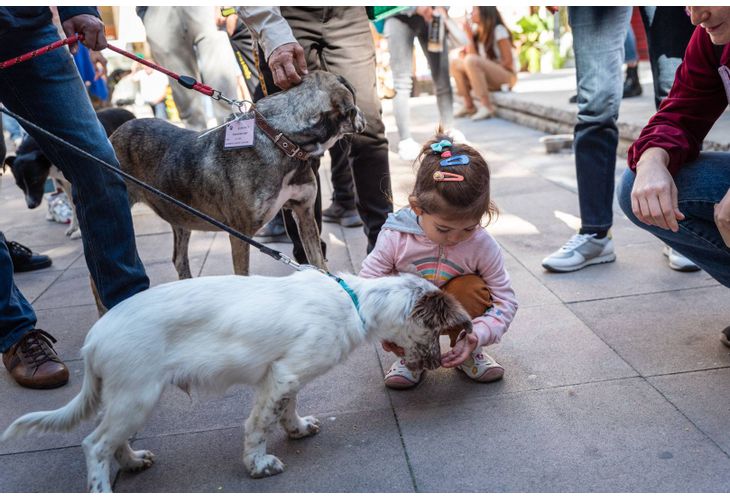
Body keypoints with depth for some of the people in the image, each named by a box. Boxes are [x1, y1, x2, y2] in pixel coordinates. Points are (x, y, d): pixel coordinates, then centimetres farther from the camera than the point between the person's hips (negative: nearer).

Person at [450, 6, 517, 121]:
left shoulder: (498, 30, -12)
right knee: (455, 63, -1)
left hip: (507, 76, -7)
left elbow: (508, 61, -16)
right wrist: (469, 37, -11)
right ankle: (469, 105, -2)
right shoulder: (477, 31, 7)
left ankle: (486, 106, -29)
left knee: (471, 61, -29)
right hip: (489, 77, 7)